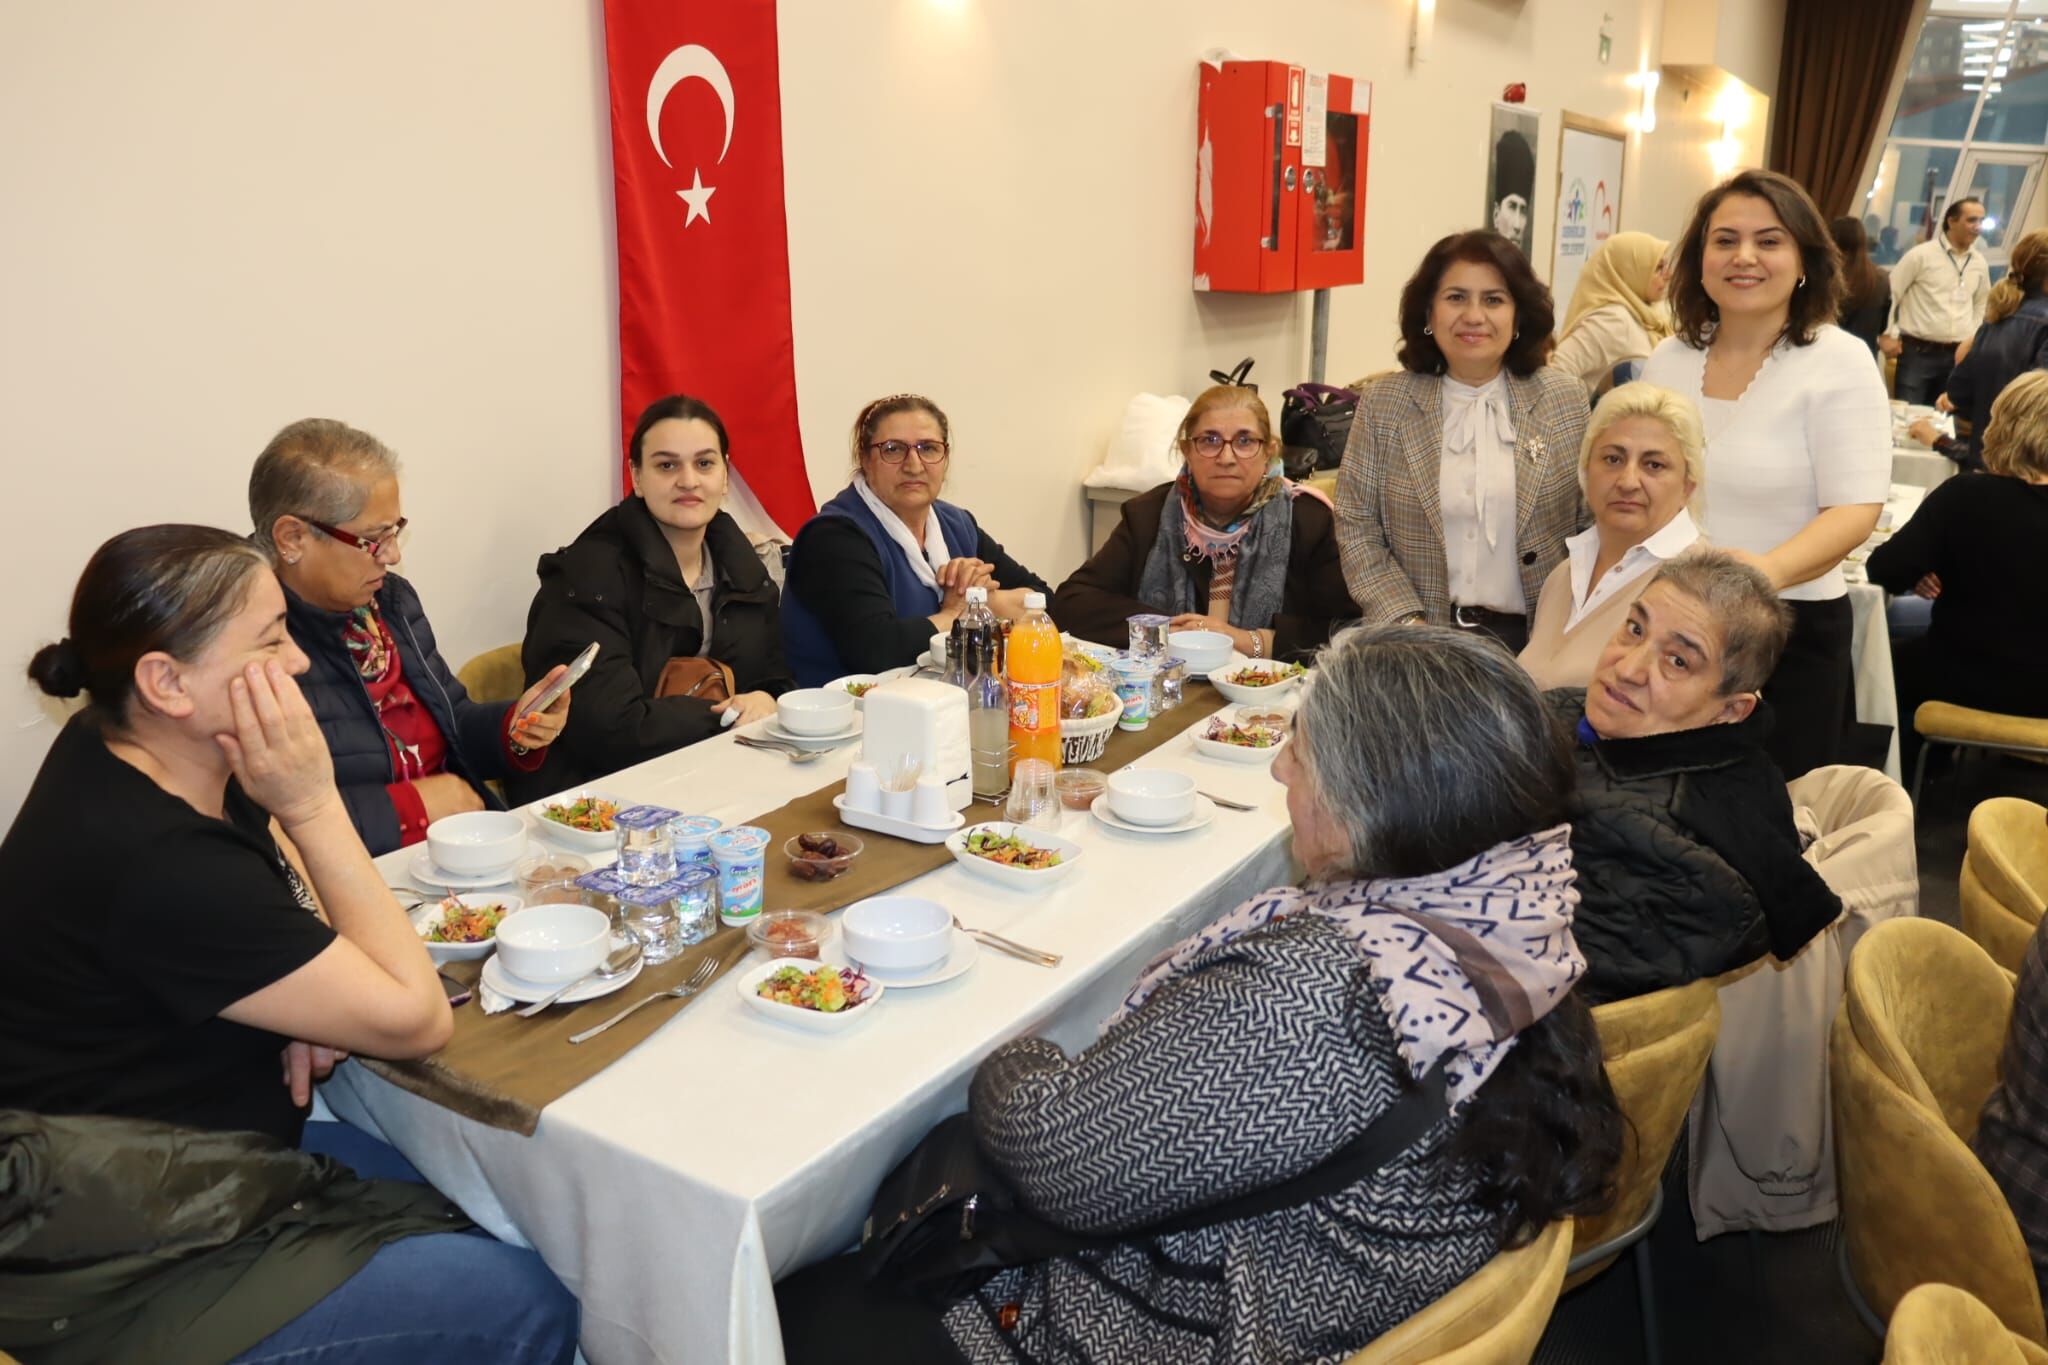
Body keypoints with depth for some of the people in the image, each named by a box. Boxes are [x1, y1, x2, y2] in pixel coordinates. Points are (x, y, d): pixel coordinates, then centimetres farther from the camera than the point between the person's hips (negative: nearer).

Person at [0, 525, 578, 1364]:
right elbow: (417, 1021, -24)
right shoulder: (159, 868, -32)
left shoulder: (120, 747, -3)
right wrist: (312, 805, -26)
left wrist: (318, 987, -10)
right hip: (121, 1276, -9)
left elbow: (283, 887, 13)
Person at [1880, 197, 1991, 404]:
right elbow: (1888, 294, -4)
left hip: (1958, 356, 5)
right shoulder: (1921, 255, -6)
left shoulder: (1980, 263, 9)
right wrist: (1886, 336, -6)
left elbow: (1982, 304, 24)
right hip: (1918, 353, -5)